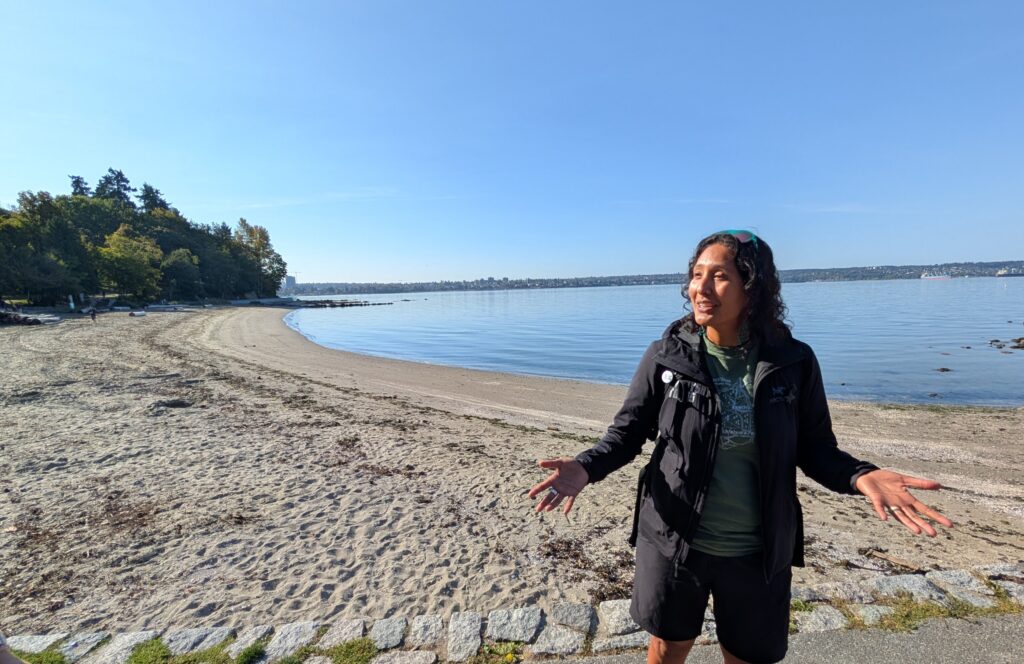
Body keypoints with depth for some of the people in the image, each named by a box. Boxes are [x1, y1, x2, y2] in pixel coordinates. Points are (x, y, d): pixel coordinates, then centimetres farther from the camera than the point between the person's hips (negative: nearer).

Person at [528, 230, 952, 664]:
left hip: (759, 552, 1)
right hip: (674, 541, -1)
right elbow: (628, 431, -8)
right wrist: (586, 467, -26)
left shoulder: (793, 362, -10)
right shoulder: (666, 355, -13)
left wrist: (860, 476, -23)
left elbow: (814, 449, -2)